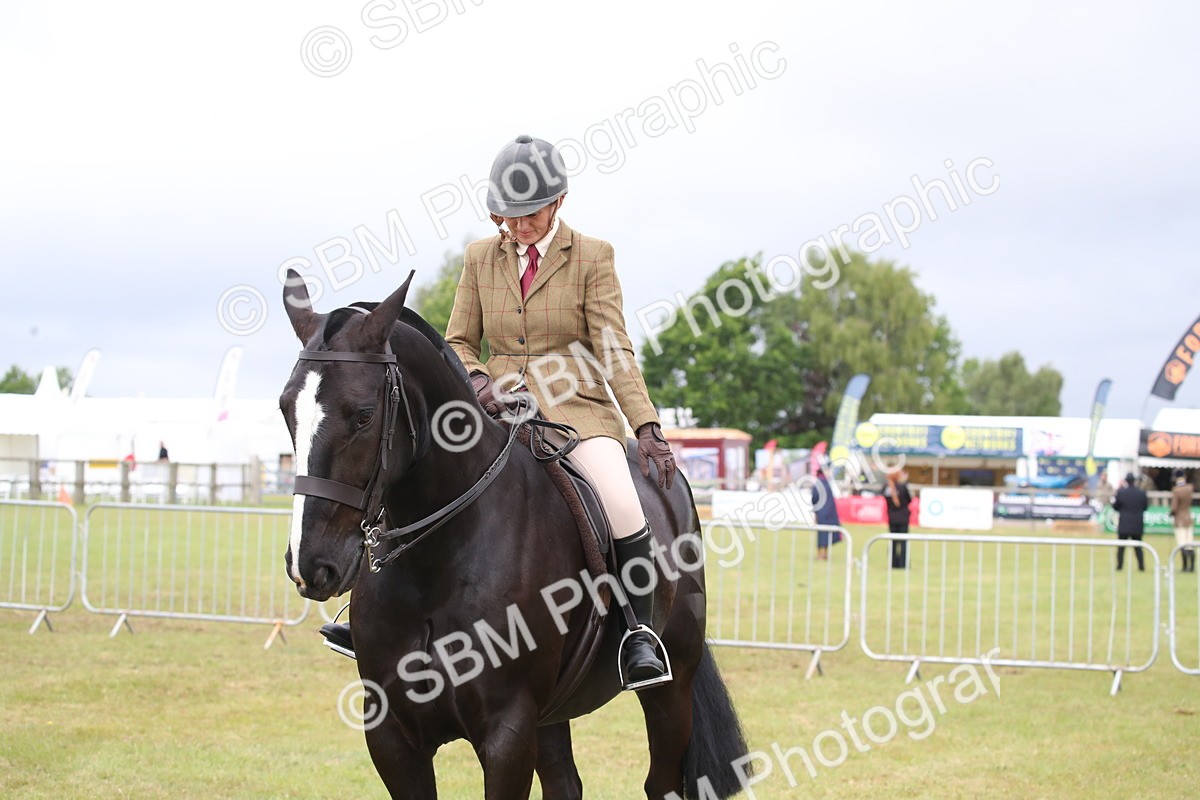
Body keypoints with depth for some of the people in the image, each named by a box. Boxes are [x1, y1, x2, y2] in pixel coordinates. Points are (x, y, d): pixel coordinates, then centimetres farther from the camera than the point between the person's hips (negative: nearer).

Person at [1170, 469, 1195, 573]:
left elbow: (1174, 508, -19)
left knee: (1182, 545, -5)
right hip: (1189, 519, 6)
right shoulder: (1190, 488, -2)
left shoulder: (1176, 490, -18)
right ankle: (1192, 566, 9)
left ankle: (1185, 566, -9)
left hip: (1180, 520, -6)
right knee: (1190, 545, 10)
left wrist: (1171, 513, 1)